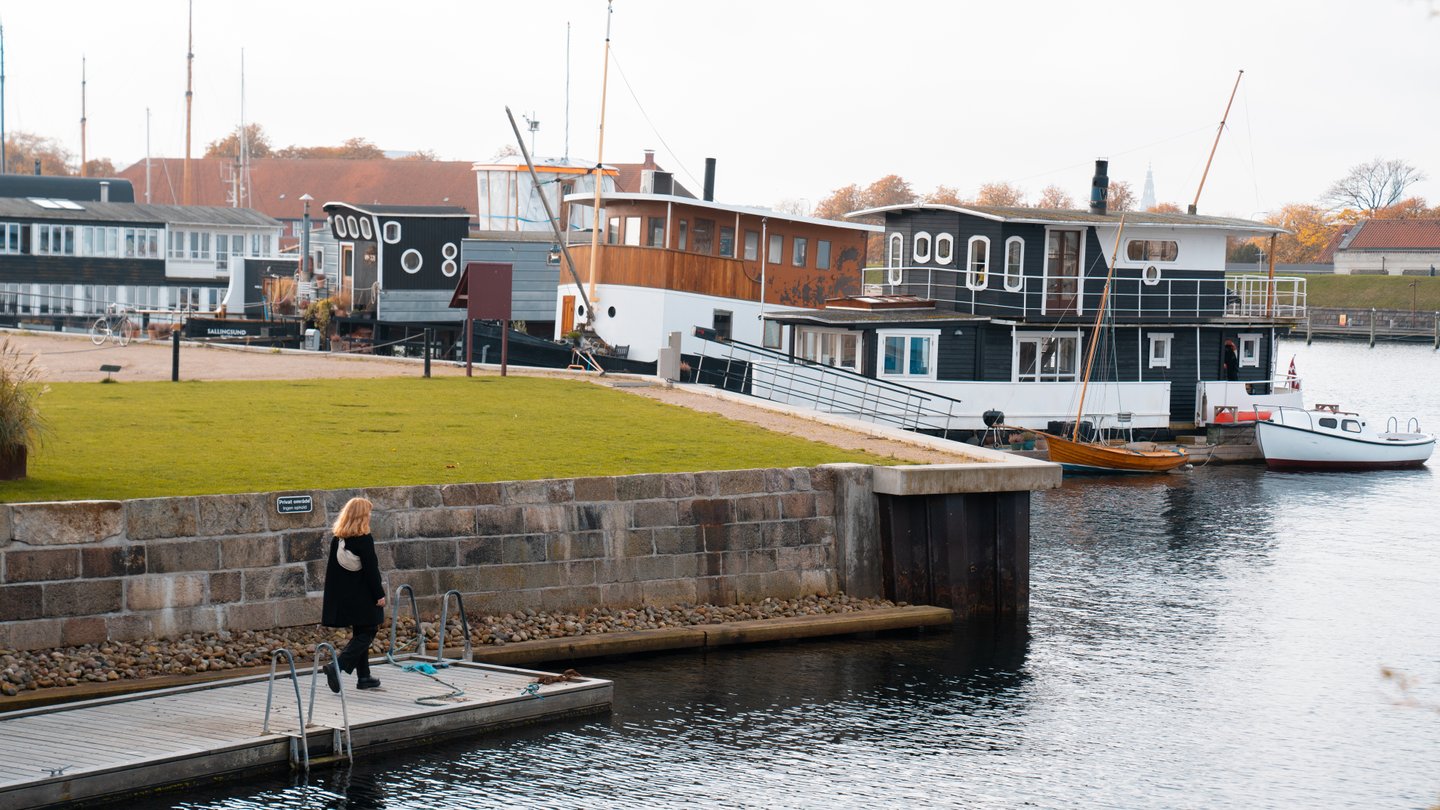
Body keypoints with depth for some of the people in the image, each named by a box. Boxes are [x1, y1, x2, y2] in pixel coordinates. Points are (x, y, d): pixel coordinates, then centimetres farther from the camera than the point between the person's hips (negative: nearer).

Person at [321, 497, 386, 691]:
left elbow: (332, 568, 9)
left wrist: (331, 598, 15)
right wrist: (379, 594, -9)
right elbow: (371, 569, -16)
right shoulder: (364, 539, -15)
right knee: (366, 633, -1)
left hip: (344, 596, 7)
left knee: (360, 634, 16)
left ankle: (364, 677, 19)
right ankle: (337, 668, -17)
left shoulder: (337, 539, 5)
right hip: (363, 596, -7)